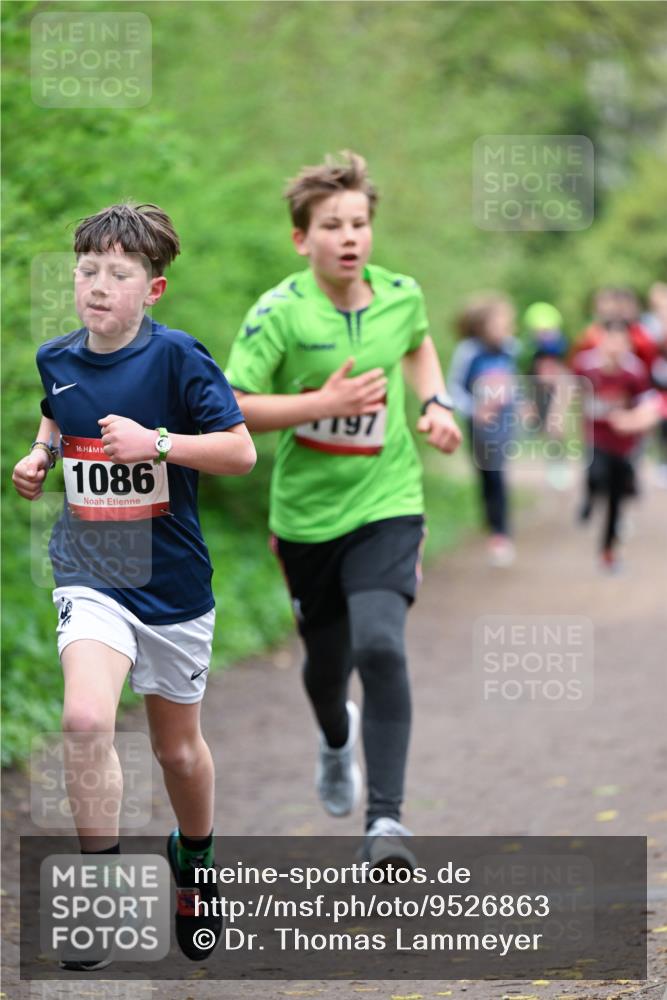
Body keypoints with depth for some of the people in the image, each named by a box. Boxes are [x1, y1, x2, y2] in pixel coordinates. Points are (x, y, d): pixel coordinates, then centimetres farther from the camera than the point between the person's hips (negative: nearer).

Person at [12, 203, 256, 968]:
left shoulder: (175, 356, -12)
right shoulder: (55, 359, 1)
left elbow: (240, 451, -13)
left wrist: (157, 442, -24)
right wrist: (39, 455, 6)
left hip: (172, 580, -1)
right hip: (89, 572, 1)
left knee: (178, 747, 15)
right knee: (86, 718, -24)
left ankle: (194, 862, 45)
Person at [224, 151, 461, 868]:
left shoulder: (401, 295, -1)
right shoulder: (280, 312, -14)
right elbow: (229, 405, -17)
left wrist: (435, 404, 7)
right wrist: (324, 403, -24)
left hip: (386, 504, 0)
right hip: (306, 513, 0)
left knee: (380, 646, -21)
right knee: (327, 656, 16)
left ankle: (385, 820, -18)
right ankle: (336, 738, 55)